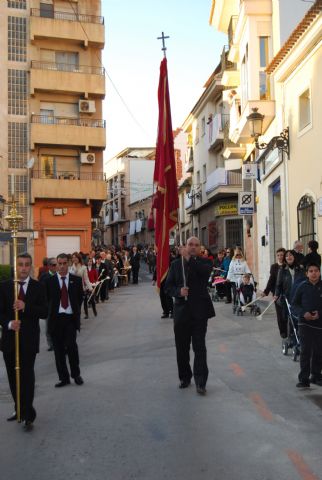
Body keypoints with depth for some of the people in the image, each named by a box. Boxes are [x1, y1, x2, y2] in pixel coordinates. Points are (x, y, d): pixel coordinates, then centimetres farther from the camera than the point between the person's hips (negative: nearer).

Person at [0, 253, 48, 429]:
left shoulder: (38, 287, -2)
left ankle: (28, 415, 3)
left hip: (29, 339, -3)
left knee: (27, 375, -5)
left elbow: (44, 312, -7)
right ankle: (19, 409, 30)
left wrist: (25, 307, -22)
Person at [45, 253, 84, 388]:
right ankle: (63, 377, 18)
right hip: (55, 318, 1)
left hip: (71, 318, -1)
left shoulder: (76, 280, 4)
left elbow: (80, 297, 14)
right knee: (58, 350, 5)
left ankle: (76, 374, 8)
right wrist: (51, 312, 2)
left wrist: (76, 310, 9)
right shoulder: (49, 281, 2)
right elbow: (47, 300, 7)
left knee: (71, 345, -13)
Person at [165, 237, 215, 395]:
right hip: (181, 311, 3)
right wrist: (178, 291, -15)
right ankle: (184, 377, 26)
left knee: (199, 347, -3)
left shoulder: (205, 262, 3)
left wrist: (188, 258, -22)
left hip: (199, 310, -2)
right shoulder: (176, 264, 9)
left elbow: (205, 271, -21)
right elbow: (168, 287, 5)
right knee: (182, 348, 10)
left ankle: (200, 382, 4)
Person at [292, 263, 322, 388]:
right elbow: (295, 302, 4)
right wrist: (303, 313, -11)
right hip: (304, 323, -1)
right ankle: (304, 379, 3)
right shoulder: (303, 286, -3)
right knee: (305, 351, -1)